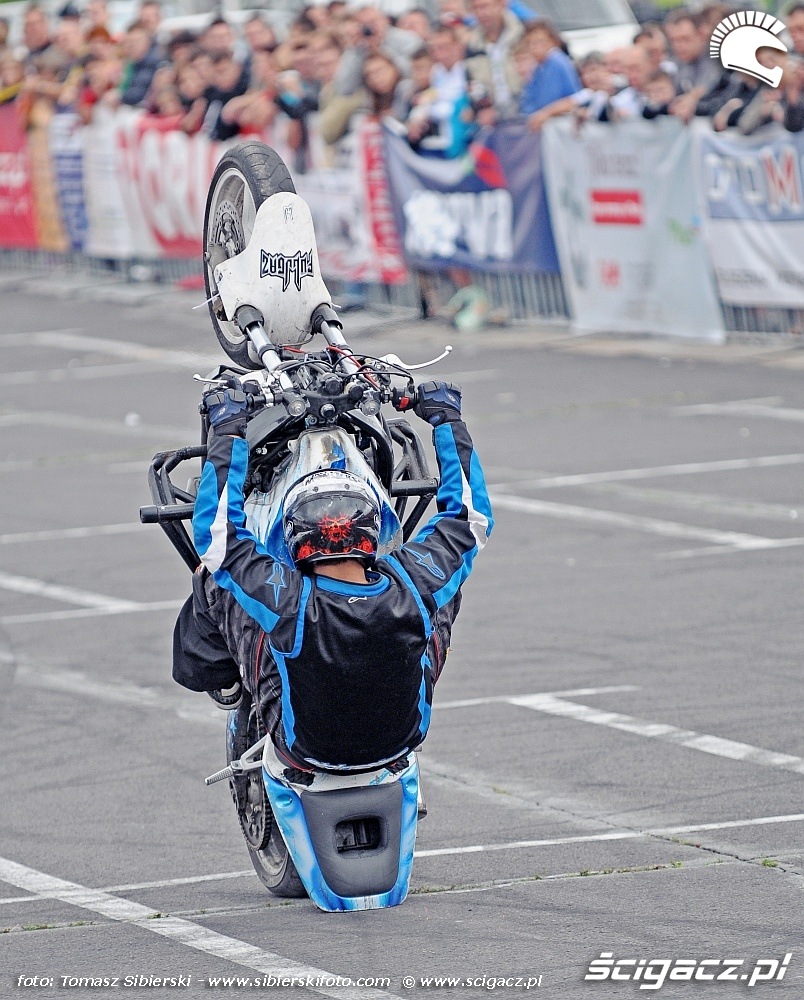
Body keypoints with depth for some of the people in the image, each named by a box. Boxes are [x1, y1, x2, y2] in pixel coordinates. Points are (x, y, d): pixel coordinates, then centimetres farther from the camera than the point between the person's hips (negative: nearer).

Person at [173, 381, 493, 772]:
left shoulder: (286, 600, -36)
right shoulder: (414, 585, -30)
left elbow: (215, 529, -21)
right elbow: (470, 516, -11)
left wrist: (228, 431, -13)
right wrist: (448, 419, 0)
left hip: (305, 750, -2)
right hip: (403, 739, 2)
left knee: (211, 580, 1)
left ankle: (219, 678, 31)